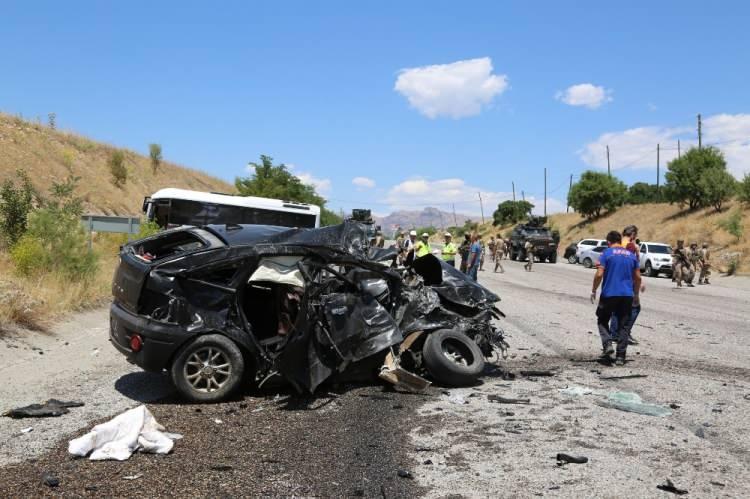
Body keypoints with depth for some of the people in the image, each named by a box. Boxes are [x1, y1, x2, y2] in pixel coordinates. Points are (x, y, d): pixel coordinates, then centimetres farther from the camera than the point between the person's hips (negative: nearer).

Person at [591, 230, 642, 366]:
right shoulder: (631, 255, 11)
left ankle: (608, 344, -8)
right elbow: (638, 277, 10)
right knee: (622, 325, 7)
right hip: (627, 295, 4)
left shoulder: (606, 253, -3)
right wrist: (636, 294, 21)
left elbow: (599, 274, -11)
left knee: (602, 320, 13)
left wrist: (593, 291, -1)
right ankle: (620, 357, 5)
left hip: (609, 294, -4)